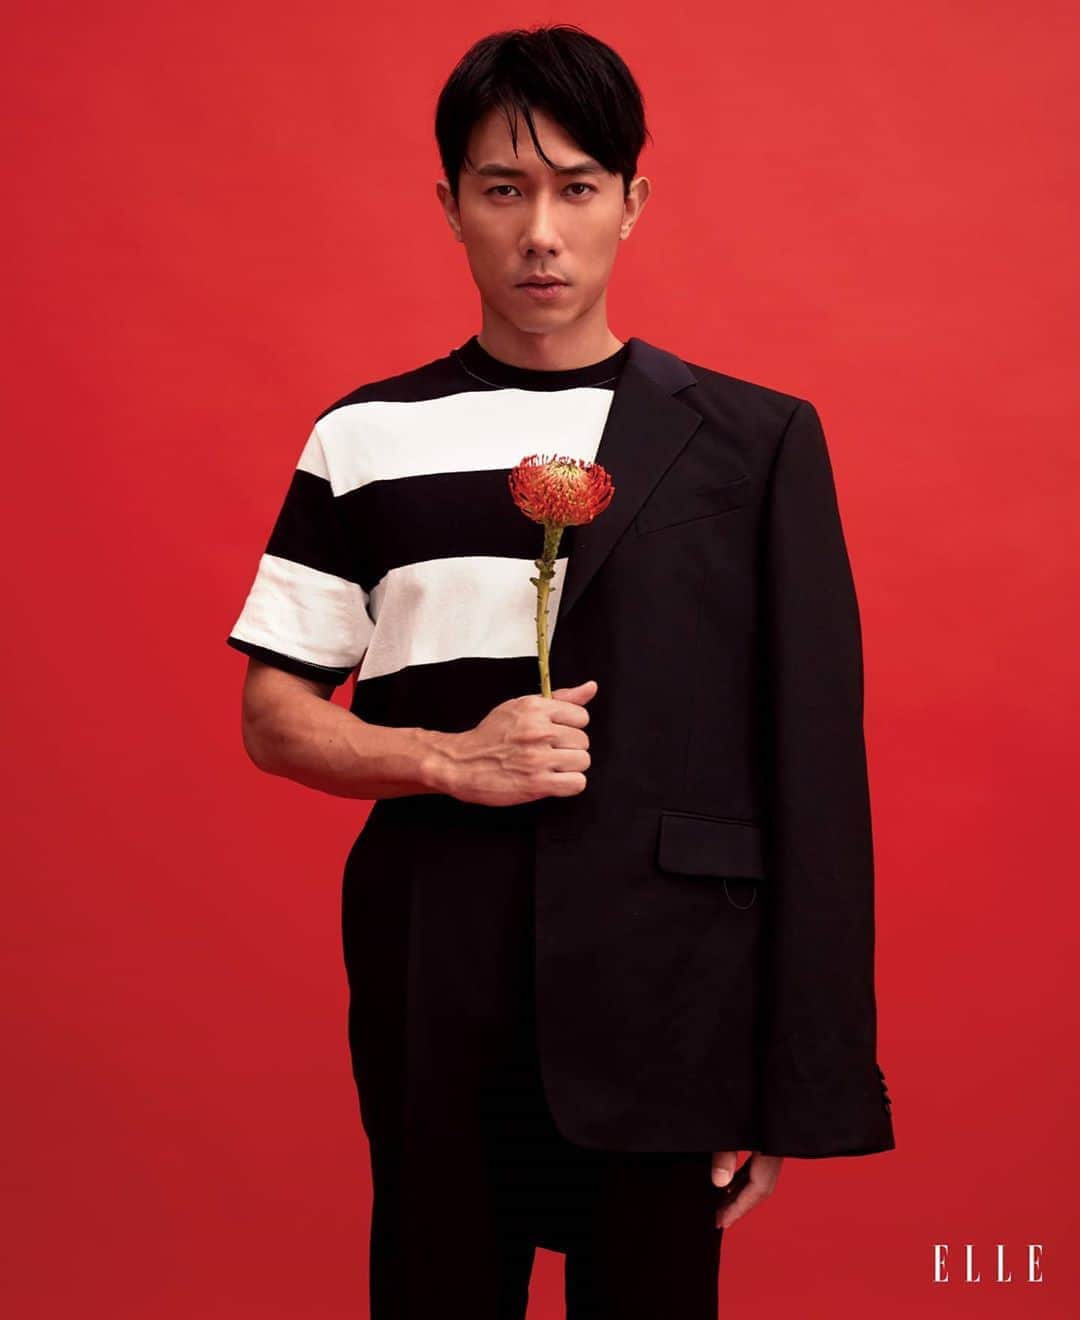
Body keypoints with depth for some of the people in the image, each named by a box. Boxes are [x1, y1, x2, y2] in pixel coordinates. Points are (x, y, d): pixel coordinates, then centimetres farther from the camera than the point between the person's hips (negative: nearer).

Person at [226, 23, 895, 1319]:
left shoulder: (755, 442, 3)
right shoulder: (364, 438, 7)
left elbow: (812, 766, 1)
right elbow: (273, 718, 8)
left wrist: (798, 1083, -3)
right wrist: (454, 758, -12)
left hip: (662, 989, -1)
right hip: (432, 983, 1)